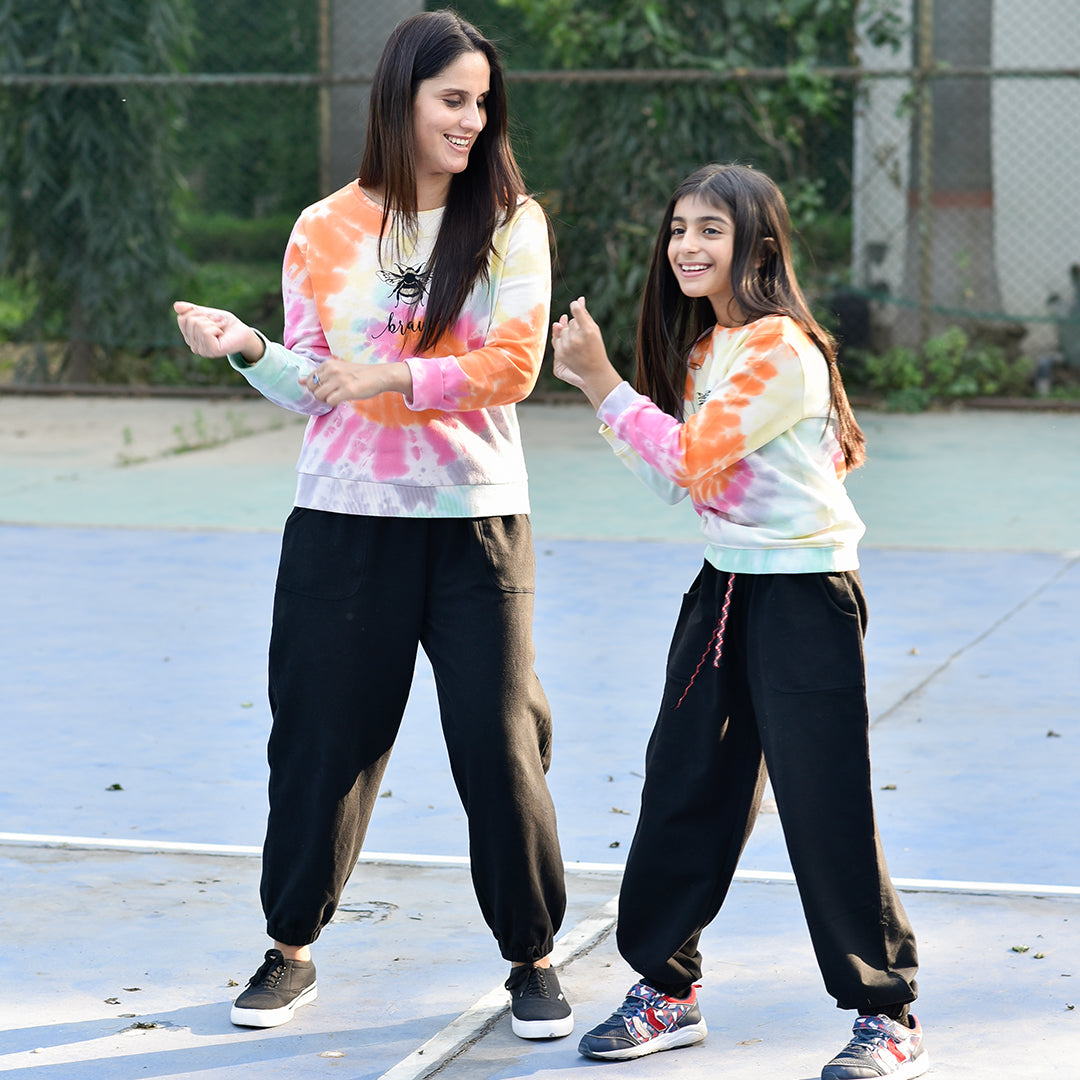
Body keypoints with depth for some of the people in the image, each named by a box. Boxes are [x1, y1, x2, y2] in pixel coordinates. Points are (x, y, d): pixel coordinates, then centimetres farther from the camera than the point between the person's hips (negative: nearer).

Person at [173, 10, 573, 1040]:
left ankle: (532, 956, 15)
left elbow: (511, 364, -9)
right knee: (321, 735, 6)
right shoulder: (326, 230, 4)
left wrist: (394, 380, -19)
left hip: (476, 519, -1)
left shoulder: (512, 224, 1)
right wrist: (247, 348, -12)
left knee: (498, 741, -1)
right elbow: (309, 387, 6)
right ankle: (290, 947, 23)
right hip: (345, 520, 1)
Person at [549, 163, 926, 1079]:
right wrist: (598, 388, 2)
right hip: (725, 588, 9)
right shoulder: (700, 348, 11)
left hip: (805, 598, -9)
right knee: (683, 787, 10)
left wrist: (602, 379, -17)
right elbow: (675, 477, 11)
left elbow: (689, 460, -20)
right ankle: (667, 988, 22)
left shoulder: (781, 348, -17)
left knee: (826, 811, -5)